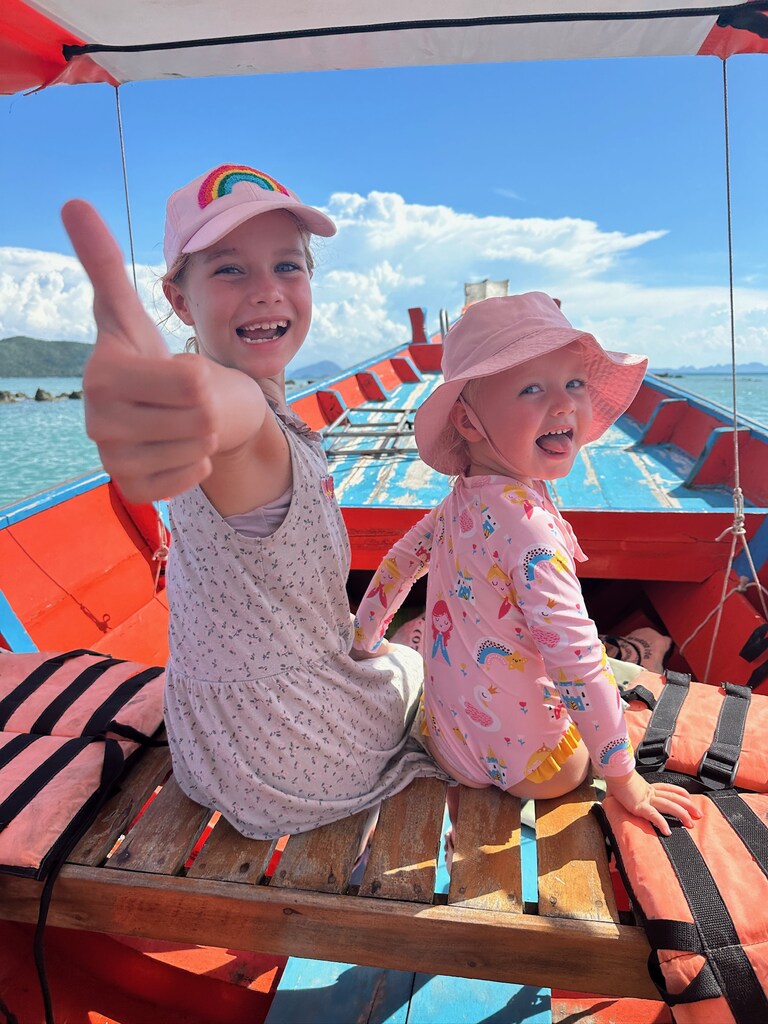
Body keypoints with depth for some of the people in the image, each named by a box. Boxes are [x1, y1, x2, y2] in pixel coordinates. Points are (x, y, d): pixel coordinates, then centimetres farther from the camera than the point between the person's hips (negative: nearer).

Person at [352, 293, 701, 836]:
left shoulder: (464, 497, -6)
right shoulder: (526, 519, -33)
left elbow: (401, 559, 7)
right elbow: (576, 658, -30)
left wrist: (365, 641, 22)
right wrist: (624, 778, -17)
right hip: (507, 746, -6)